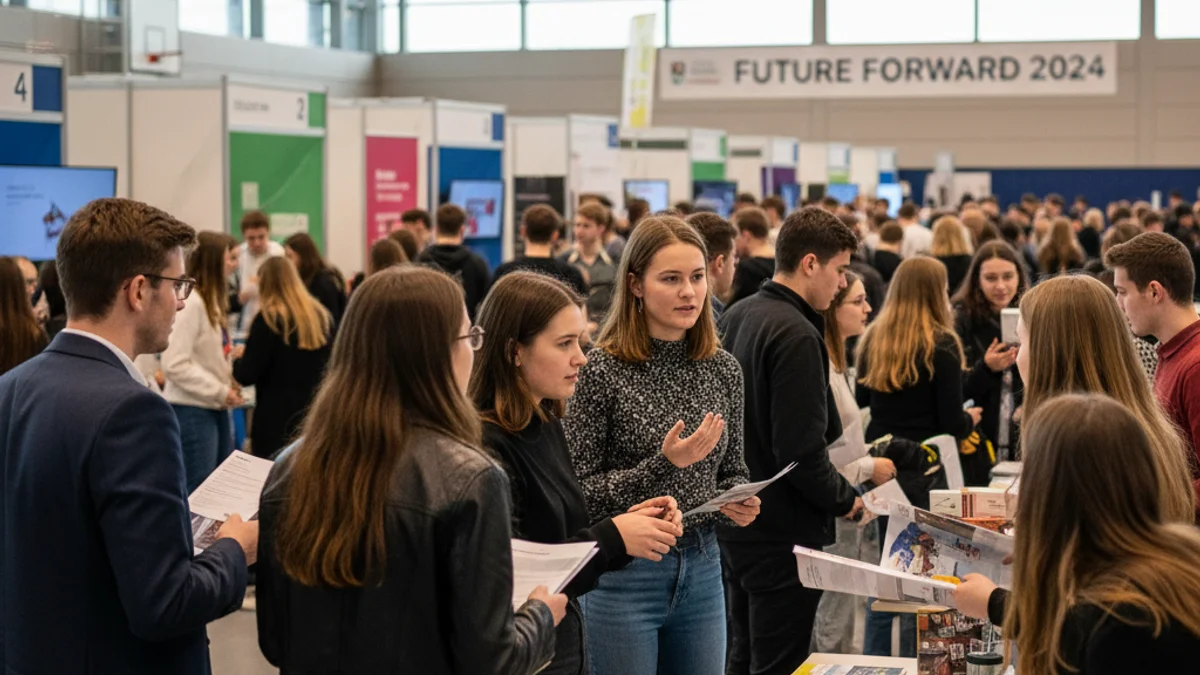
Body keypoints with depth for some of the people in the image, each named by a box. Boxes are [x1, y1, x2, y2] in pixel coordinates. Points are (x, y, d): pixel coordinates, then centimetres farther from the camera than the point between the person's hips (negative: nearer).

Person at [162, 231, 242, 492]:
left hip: (216, 409, 10)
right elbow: (175, 364, -23)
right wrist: (220, 392, -19)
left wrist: (229, 383, 3)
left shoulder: (212, 301, 15)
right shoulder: (190, 302, -18)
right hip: (192, 411, -10)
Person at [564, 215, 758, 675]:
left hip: (702, 571, 5)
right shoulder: (602, 371, -12)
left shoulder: (723, 369, 4)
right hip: (624, 575, -5)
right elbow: (578, 492, -12)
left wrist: (740, 503, -7)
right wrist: (663, 463, -22)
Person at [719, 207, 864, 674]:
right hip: (782, 531, -9)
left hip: (735, 522, 9)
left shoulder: (736, 317, 8)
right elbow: (802, 449, -24)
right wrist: (845, 499, -9)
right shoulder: (796, 334, -20)